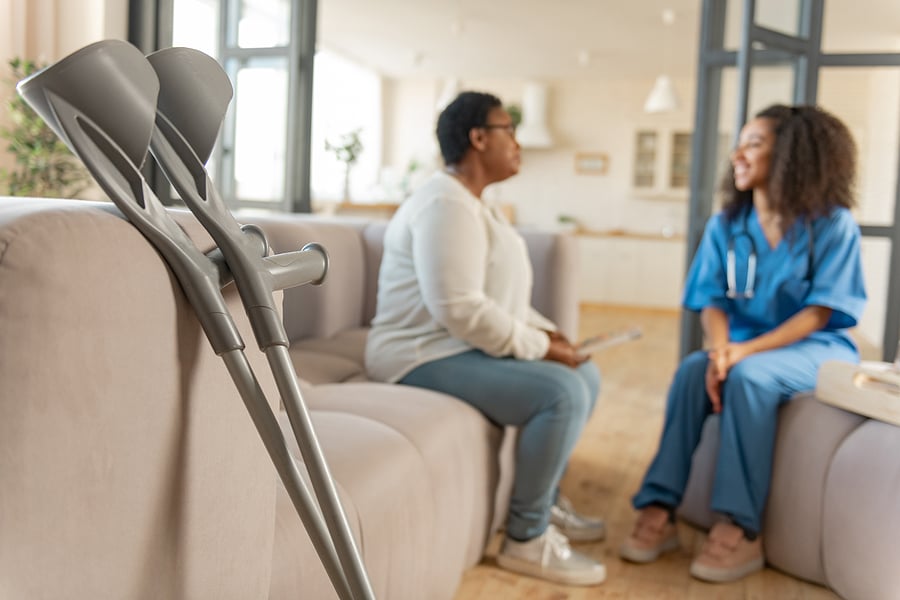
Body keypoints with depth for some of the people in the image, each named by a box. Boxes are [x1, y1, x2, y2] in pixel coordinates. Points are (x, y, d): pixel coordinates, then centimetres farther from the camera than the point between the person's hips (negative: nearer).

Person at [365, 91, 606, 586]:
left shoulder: (473, 202, 15)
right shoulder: (447, 205, -20)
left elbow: (495, 294, 20)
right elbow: (460, 311, -29)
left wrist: (544, 332, 5)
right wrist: (540, 347, -19)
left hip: (466, 346, 11)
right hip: (427, 356, -11)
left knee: (584, 374, 10)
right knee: (561, 393, -25)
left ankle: (545, 500, 21)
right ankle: (526, 539, -9)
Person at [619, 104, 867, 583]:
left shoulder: (833, 224, -10)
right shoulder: (725, 225, 2)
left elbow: (818, 313, -15)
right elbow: (713, 301, -3)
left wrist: (745, 350, -27)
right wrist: (720, 350, -26)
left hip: (815, 348, -3)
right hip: (747, 346, 4)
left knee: (749, 375, -34)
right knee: (693, 369, -28)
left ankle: (740, 530, -28)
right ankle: (659, 509, -26)